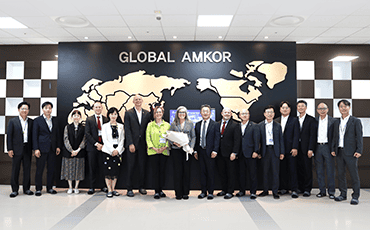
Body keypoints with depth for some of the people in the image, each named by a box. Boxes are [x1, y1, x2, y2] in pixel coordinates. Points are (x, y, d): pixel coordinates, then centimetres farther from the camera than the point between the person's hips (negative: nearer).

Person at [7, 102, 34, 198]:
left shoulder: (31, 122, 8)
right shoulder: (13, 121, 2)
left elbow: (33, 136, 9)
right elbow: (9, 136, -1)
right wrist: (10, 149, -7)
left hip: (28, 149, 2)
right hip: (17, 149, -2)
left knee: (27, 169, 7)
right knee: (15, 170, 3)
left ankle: (26, 188, 18)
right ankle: (14, 190, 13)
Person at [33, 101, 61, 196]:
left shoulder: (55, 120, 12)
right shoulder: (37, 120, 0)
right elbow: (34, 136, -3)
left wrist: (58, 146, 6)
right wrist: (36, 149, -10)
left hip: (52, 149, 4)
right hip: (42, 148, -4)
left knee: (51, 169, 8)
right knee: (39, 169, 2)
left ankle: (49, 187, 18)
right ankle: (38, 189, 13)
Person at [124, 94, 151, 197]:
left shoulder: (147, 113, 10)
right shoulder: (128, 113, 2)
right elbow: (127, 130, -4)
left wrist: (148, 143, 1)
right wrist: (130, 144, -12)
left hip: (143, 144, 2)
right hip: (132, 144, -2)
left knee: (142, 166, 6)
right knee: (131, 166, 1)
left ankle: (142, 187, 19)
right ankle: (129, 189, 11)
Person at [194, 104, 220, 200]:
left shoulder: (215, 124, -1)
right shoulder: (197, 124, 12)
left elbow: (217, 139, -6)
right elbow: (196, 138, 13)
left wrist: (215, 151, -14)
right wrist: (195, 151, 6)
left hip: (210, 152, -4)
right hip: (200, 151, 4)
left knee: (211, 172, 3)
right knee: (202, 172, 9)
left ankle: (210, 192, 13)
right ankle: (203, 191, 18)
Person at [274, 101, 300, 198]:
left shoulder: (294, 120, 3)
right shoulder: (276, 121, 12)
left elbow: (296, 135, -4)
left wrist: (295, 148, -13)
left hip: (290, 150, -3)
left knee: (292, 170, -1)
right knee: (282, 169, 7)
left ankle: (294, 190, 6)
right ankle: (284, 188, 19)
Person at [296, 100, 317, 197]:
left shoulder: (311, 120, -2)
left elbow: (312, 135, -8)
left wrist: (310, 149, -14)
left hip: (306, 148, -4)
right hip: (297, 148, 5)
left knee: (307, 169, 0)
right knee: (299, 168, 8)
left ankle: (307, 189, 8)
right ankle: (300, 188, 18)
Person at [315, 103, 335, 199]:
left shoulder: (332, 121, 1)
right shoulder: (314, 121, 9)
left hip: (328, 147, -3)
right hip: (318, 147, 3)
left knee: (330, 170, 2)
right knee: (319, 171, 8)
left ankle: (331, 191, 13)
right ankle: (322, 191, 19)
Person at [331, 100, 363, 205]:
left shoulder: (356, 121, 1)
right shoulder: (337, 122, 15)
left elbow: (359, 137, -4)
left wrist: (359, 151, -11)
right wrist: (333, 149, 9)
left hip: (351, 152, -5)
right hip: (339, 152, 5)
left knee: (354, 174, -1)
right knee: (341, 174, 9)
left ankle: (355, 196, 7)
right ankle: (343, 194, 19)